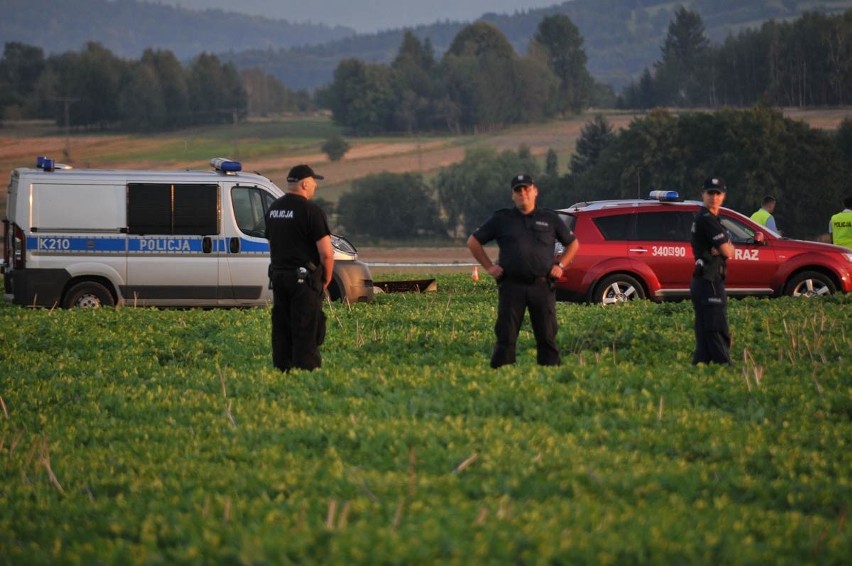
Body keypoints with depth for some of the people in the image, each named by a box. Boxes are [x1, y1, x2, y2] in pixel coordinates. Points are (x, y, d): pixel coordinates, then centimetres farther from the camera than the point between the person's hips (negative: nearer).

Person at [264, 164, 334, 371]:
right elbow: (326, 253, -15)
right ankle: (307, 370, -6)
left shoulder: (273, 209, 11)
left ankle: (282, 370, 11)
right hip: (304, 278, -7)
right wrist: (326, 280, -2)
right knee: (306, 331, -5)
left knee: (281, 329, 10)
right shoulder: (310, 211, -13)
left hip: (278, 276, 7)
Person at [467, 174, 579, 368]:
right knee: (506, 336, -2)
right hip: (512, 286, 0)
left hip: (542, 286, 1)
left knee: (547, 336, 0)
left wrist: (560, 265, 10)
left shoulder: (550, 219, 12)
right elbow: (473, 242, 16)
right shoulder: (501, 219, 10)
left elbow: (573, 243, 23)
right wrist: (489, 267, 7)